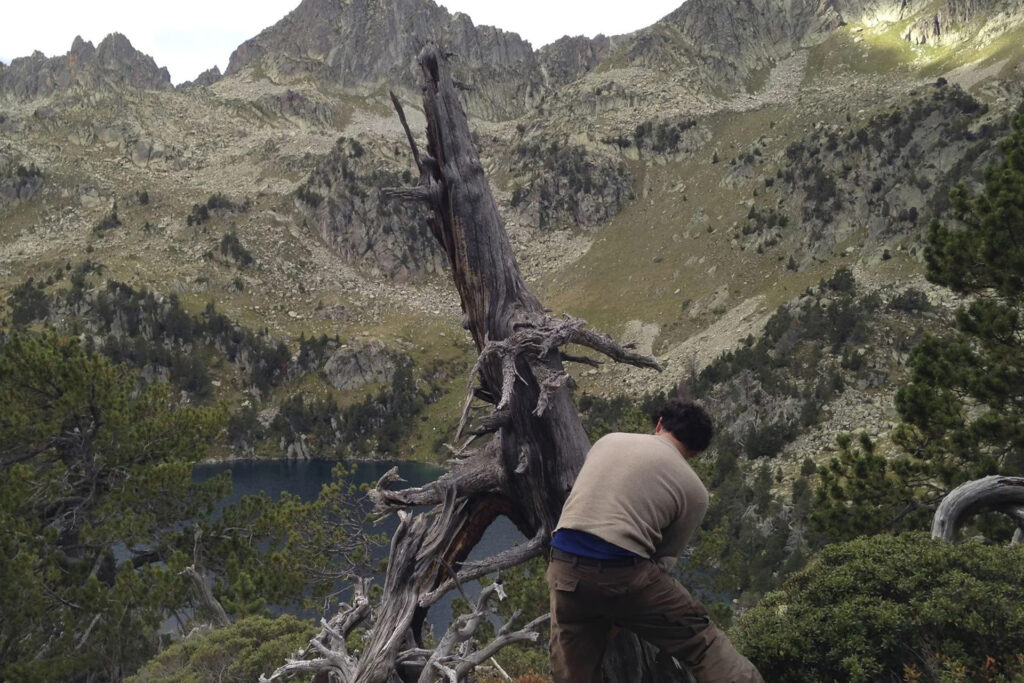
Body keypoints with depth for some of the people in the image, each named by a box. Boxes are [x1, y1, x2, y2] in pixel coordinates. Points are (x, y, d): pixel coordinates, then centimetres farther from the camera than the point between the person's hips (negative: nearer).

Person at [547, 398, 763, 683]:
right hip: (623, 572, -4)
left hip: (564, 566, 4)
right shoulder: (694, 490, 11)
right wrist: (621, 613, 20)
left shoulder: (608, 441, 21)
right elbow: (663, 558, 12)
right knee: (700, 639, 12)